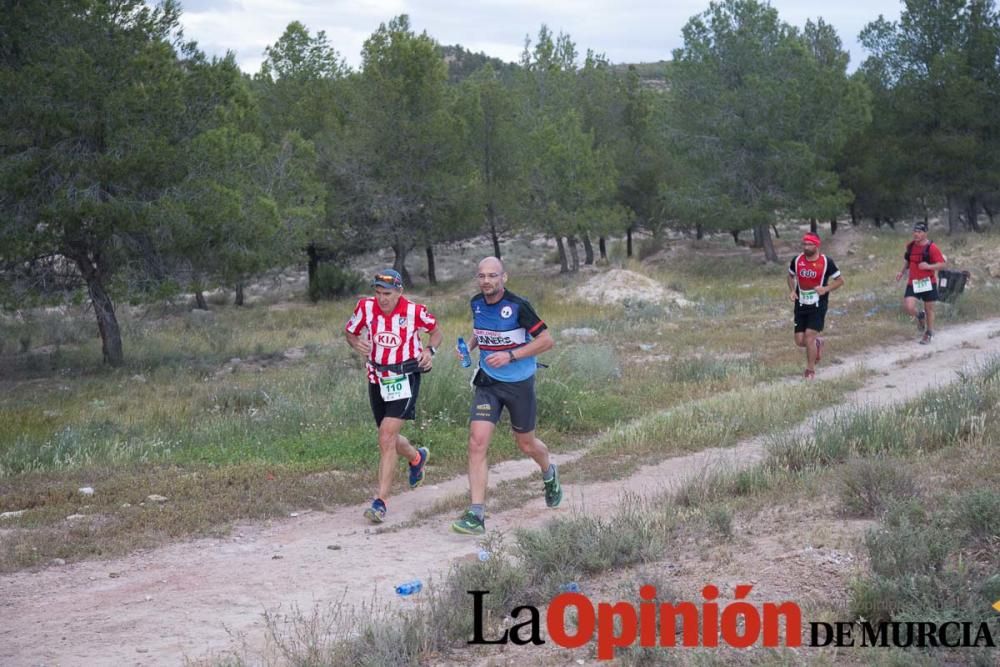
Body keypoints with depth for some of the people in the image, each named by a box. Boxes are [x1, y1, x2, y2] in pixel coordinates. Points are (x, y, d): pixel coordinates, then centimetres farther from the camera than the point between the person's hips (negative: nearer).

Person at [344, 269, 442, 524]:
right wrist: (356, 343, -14)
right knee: (388, 439, 17)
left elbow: (436, 331, 6)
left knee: (387, 437, -17)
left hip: (405, 379, -4)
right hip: (377, 379, 5)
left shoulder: (415, 311, -13)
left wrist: (430, 350, -13)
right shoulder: (366, 307, -7)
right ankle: (417, 457, 52)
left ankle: (381, 501, -13)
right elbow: (349, 331, 9)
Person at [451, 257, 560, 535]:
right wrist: (470, 345, 1)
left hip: (519, 383, -4)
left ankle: (549, 474, 51)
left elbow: (547, 340, -15)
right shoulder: (476, 303, 0)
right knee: (477, 442, -13)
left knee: (526, 444, 14)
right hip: (487, 383, 4)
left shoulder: (517, 306, -18)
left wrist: (510, 355, -22)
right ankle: (476, 514, -13)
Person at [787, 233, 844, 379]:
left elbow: (840, 280, 1)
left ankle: (811, 370, 3)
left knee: (809, 335, -14)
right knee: (800, 341, 1)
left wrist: (826, 289, -15)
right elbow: (790, 276, 19)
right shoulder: (797, 261, 0)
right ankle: (817, 342, 36)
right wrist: (792, 291, 1)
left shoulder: (826, 262, -8)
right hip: (801, 305, 4)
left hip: (818, 306, -4)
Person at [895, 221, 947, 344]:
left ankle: (929, 333, 30)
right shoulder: (910, 246, 4)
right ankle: (919, 316, 21)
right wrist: (902, 272, 9)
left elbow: (943, 264, -13)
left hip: (928, 282, -3)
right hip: (913, 283, 3)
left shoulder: (932, 247, -13)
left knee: (929, 309, 9)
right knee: (908, 307, -14)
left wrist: (929, 266, -27)